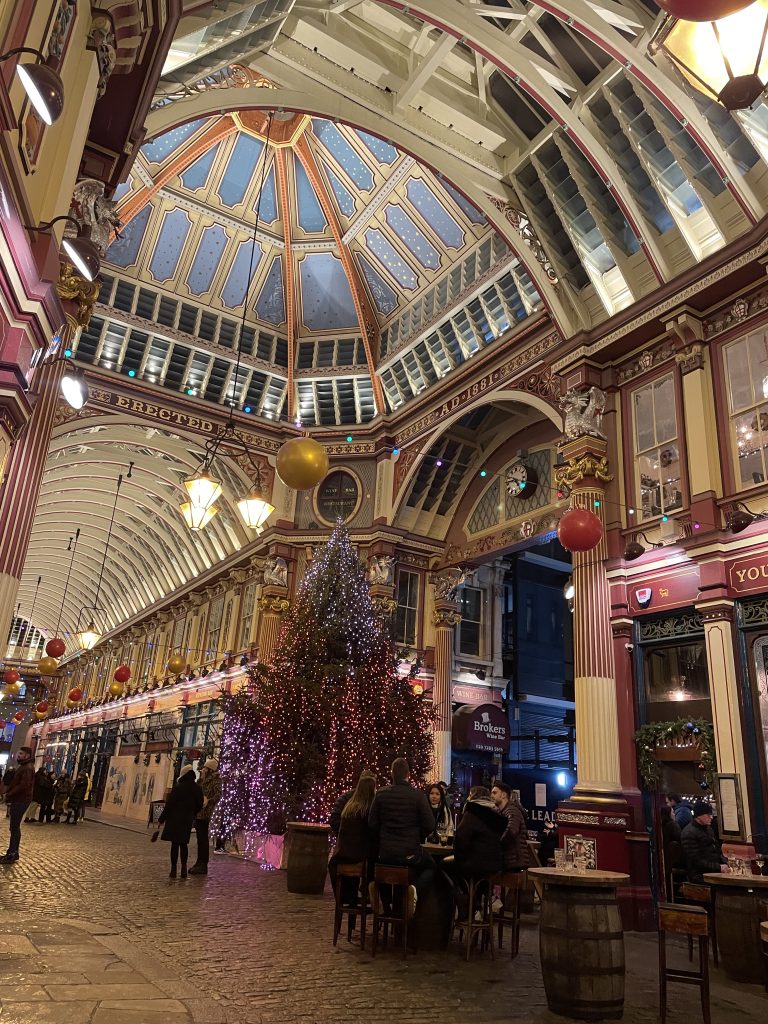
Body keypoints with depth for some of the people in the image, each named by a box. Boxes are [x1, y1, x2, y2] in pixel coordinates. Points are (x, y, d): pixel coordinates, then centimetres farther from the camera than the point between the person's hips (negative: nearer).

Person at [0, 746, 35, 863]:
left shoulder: (28, 768, -14)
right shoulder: (22, 767, 19)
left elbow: (23, 785, -23)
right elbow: (15, 783, 20)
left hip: (21, 801, -10)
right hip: (17, 800, 10)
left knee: (15, 827, -8)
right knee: (15, 827, 13)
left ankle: (12, 855, -6)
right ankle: (13, 853, 20)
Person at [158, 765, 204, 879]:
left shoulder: (178, 788, -14)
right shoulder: (197, 789, 2)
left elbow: (169, 805, -12)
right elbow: (199, 805, 10)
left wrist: (161, 819, -4)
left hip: (175, 819, -5)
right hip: (188, 820, 5)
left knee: (175, 844, 2)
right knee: (183, 844, 13)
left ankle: (173, 869, 3)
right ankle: (183, 869, 12)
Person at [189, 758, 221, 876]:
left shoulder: (215, 780, -9)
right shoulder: (204, 779, 17)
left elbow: (218, 795, -20)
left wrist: (208, 801, -30)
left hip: (204, 813, -9)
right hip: (198, 812, 9)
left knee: (203, 838, -6)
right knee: (200, 838, 15)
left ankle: (203, 865, -1)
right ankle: (200, 863, 24)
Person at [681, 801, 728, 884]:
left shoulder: (708, 829, 19)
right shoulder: (689, 833, -11)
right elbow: (696, 861, -15)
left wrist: (724, 864, 8)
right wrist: (718, 867, -17)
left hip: (714, 871, 9)